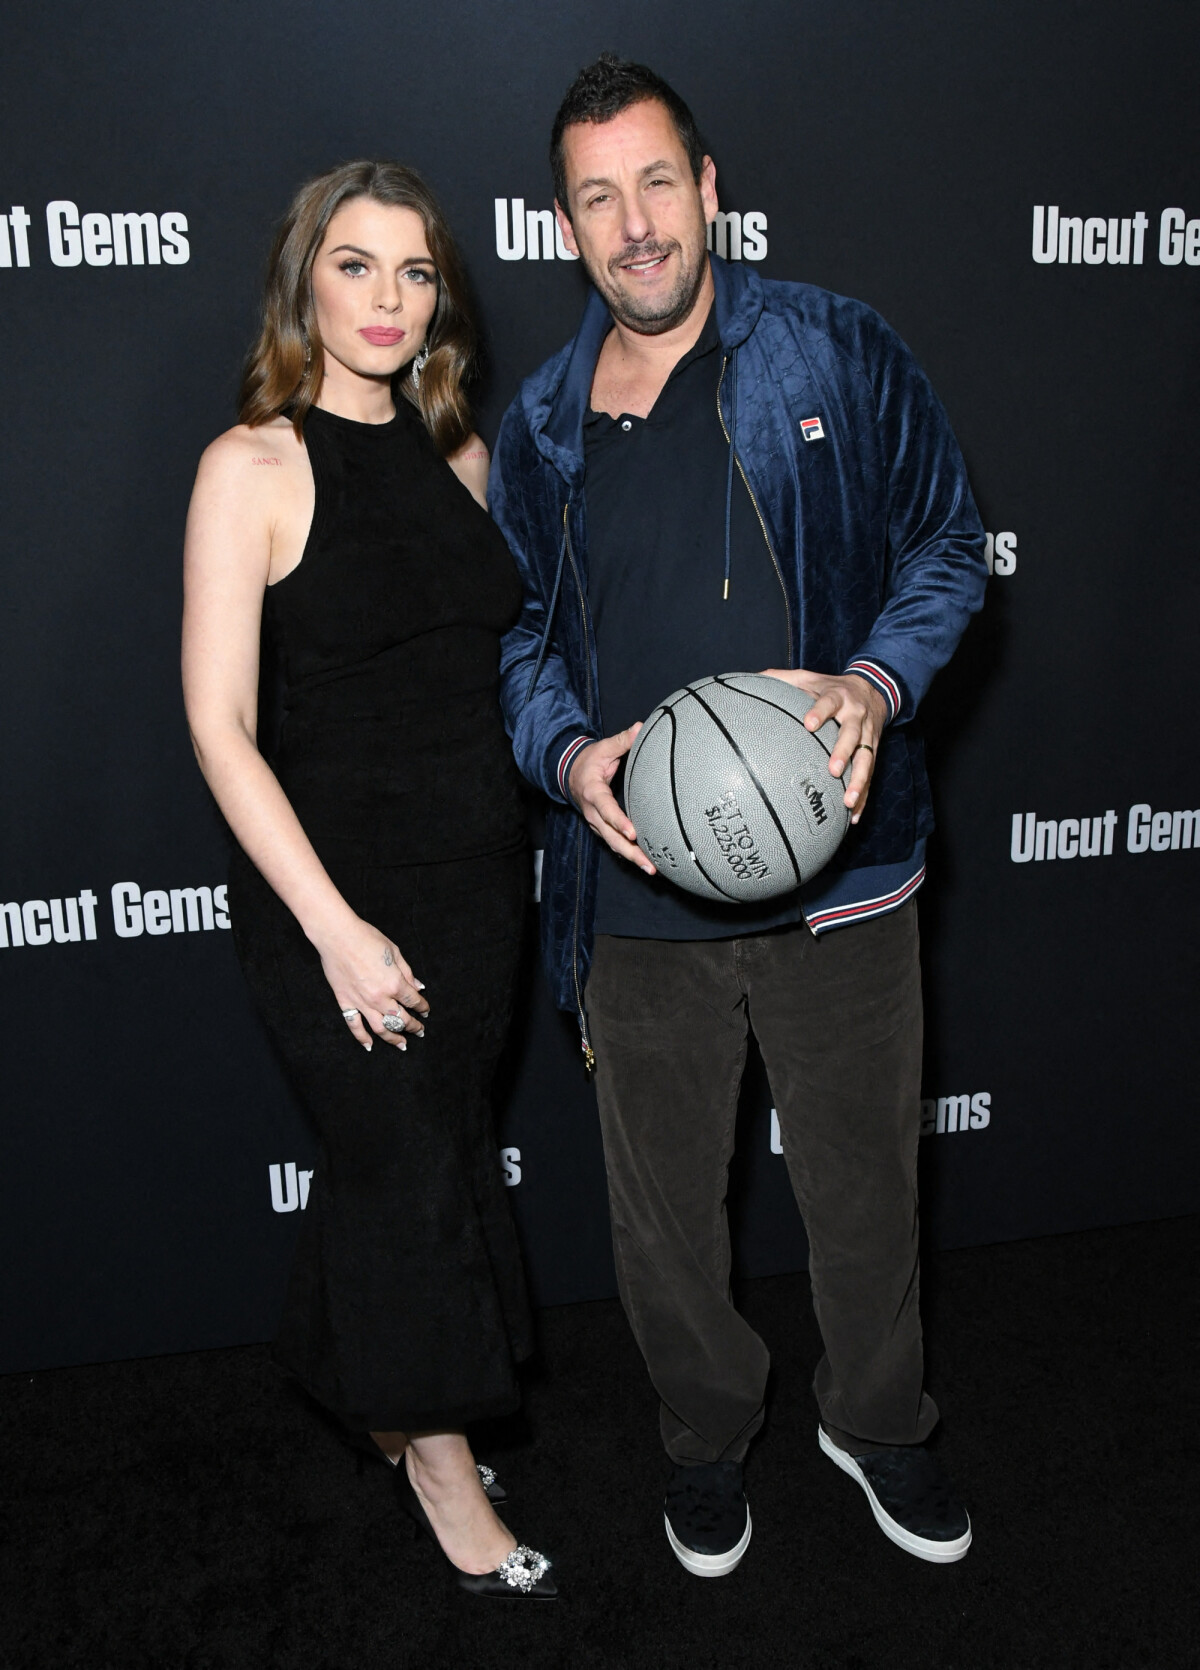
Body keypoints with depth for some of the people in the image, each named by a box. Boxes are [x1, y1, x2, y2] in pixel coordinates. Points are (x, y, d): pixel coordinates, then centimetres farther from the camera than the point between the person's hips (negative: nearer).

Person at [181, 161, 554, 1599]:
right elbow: (221, 729, -14)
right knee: (415, 1170, 5)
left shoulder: (457, 454, 8)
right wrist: (336, 927, -18)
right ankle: (440, 1462, 30)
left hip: (476, 869, 5)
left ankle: (372, 1394, 43)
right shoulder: (254, 466, -10)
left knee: (408, 1152, 17)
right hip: (333, 878, -5)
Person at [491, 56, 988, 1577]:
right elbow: (519, 636, 13)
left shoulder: (838, 353, 1)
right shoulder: (540, 426, 8)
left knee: (864, 1172, 15)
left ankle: (875, 1420, 44)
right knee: (663, 1196, 15)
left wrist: (875, 681, -15)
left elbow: (945, 546, 4)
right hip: (635, 887, 2)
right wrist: (569, 753, -8)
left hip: (842, 870, -1)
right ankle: (705, 1434, 43)